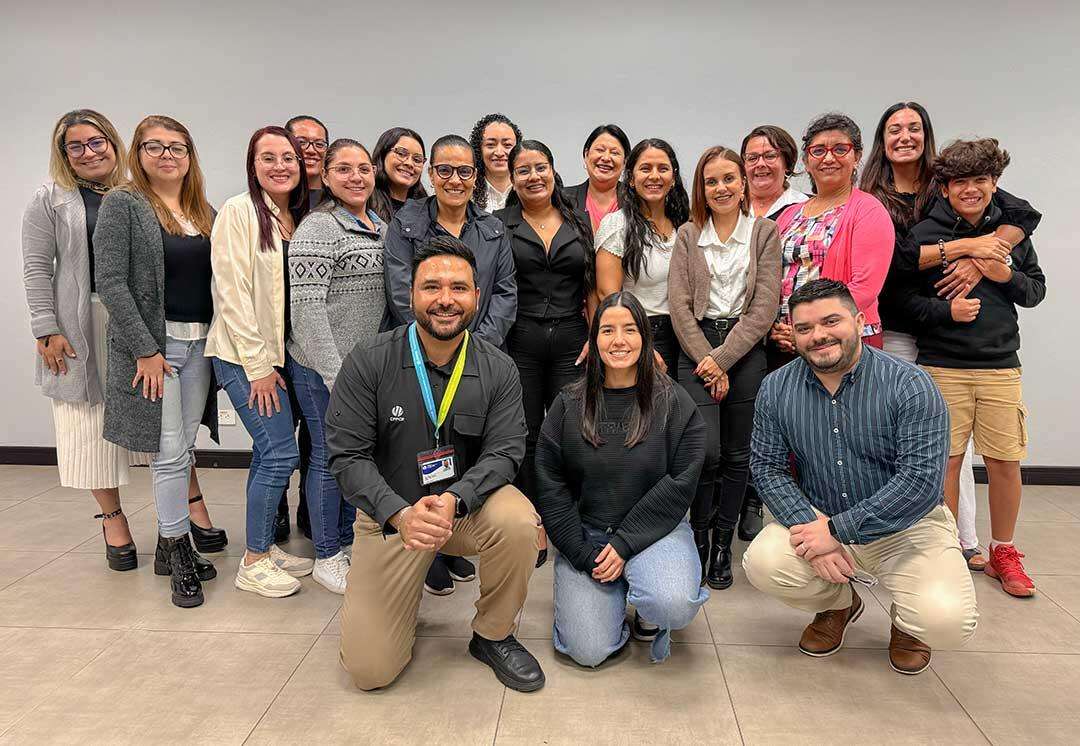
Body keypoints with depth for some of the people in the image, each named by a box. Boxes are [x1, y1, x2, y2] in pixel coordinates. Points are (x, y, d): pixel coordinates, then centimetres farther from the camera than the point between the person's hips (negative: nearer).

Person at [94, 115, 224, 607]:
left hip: (199, 344, 5)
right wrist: (144, 349, -15)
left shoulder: (204, 212, 13)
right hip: (152, 342, -5)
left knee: (183, 448, 10)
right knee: (171, 453, -2)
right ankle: (179, 553, 12)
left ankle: (170, 546, 23)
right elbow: (110, 281, -11)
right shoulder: (122, 204, -4)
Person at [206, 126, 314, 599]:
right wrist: (258, 365, -15)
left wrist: (275, 360, 5)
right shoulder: (238, 212, -9)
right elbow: (232, 293, -14)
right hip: (244, 355, -6)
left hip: (280, 352, 6)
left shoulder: (301, 218, 11)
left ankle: (264, 548, 23)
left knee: (269, 453, 10)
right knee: (282, 452, -9)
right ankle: (253, 564, 4)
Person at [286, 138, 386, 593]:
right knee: (330, 456, 3)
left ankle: (349, 540, 33)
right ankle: (326, 557, 20)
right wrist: (335, 374, -20)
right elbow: (306, 306, -18)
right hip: (322, 367, -7)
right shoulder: (317, 228, -12)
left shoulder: (381, 226, 11)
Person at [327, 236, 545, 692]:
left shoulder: (498, 370, -7)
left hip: (469, 501, 1)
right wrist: (401, 513, -30)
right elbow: (347, 455, -14)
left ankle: (492, 636, -3)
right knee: (370, 671, -7)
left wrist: (453, 500, -32)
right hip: (391, 513, -1)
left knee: (518, 522, -34)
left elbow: (504, 452, -12)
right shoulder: (367, 363, -12)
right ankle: (405, 591, 28)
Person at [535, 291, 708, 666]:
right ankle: (610, 592, 22)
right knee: (589, 650, -11)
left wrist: (625, 544, -15)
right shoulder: (569, 404, 0)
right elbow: (550, 486, -2)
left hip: (654, 529, -1)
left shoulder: (674, 402, -4)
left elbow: (680, 483, -9)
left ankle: (648, 613, 7)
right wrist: (583, 555, -11)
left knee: (674, 605, -31)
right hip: (584, 534, 1)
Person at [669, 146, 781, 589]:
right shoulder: (688, 235, 9)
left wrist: (723, 358, -10)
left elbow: (764, 307, -3)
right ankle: (698, 536, 11)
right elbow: (679, 304, 1)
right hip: (697, 349, 0)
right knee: (707, 452, -11)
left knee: (738, 453, 5)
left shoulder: (765, 232, 6)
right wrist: (706, 360, -9)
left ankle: (722, 544, 21)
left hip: (746, 349, 1)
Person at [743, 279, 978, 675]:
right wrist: (810, 524, -22)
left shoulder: (910, 385, -15)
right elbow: (766, 466, -5)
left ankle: (907, 621, 17)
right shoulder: (776, 388, -4)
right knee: (761, 563, -24)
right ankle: (839, 604, 12)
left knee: (948, 621, -25)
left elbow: (921, 480, -22)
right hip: (817, 520, 3)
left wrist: (837, 529, -25)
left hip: (904, 527, -2)